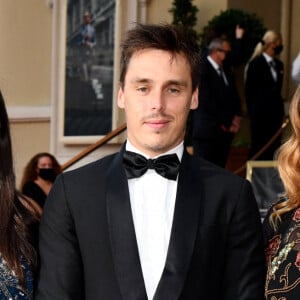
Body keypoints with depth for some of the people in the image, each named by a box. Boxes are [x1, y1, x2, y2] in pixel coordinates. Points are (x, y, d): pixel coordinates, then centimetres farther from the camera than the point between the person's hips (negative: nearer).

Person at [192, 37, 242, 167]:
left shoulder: (226, 71, 17)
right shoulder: (202, 69, -9)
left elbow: (234, 97, 20)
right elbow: (206, 101, -14)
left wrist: (236, 117, 0)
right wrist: (226, 123, -9)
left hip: (225, 131, 8)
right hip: (207, 132, -7)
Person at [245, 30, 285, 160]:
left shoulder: (279, 64, 13)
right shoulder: (256, 63, -5)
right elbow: (249, 90, -4)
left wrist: (280, 109, 11)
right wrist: (252, 112, -4)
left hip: (276, 111, 6)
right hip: (260, 113, -6)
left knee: (274, 147, 3)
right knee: (258, 146, -1)